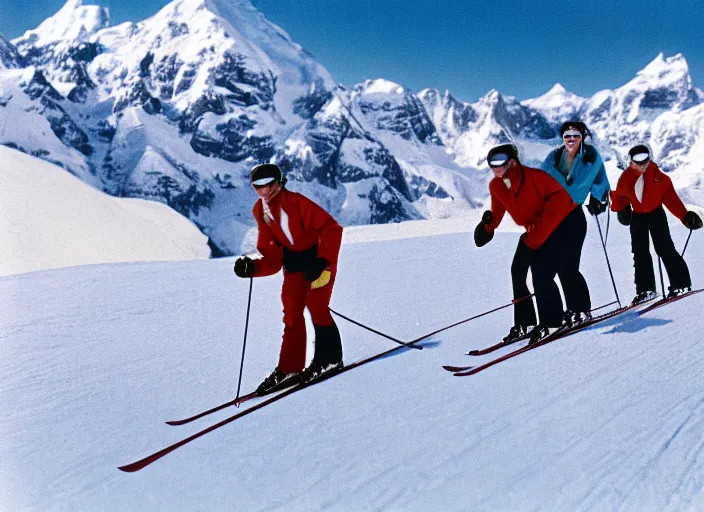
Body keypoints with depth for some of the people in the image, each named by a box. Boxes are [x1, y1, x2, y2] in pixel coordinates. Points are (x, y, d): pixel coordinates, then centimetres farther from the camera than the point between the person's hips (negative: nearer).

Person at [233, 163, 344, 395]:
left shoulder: (296, 201, -20)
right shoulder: (261, 212, -1)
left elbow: (331, 228, -23)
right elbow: (271, 256, -2)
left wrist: (322, 261, -29)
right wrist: (252, 266, -20)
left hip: (320, 258, -6)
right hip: (294, 263, 6)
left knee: (315, 306, -13)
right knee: (291, 312, 2)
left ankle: (329, 360, 1)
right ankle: (289, 368, 9)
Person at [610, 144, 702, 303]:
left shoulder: (659, 177, -13)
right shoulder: (626, 178, -4)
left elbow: (671, 198, -15)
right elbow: (620, 195, 11)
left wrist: (685, 216, -23)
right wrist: (620, 208, -4)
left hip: (656, 214, -4)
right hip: (637, 217, 4)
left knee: (665, 249, -9)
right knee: (640, 252, 3)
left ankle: (681, 284, 0)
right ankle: (645, 289, 9)